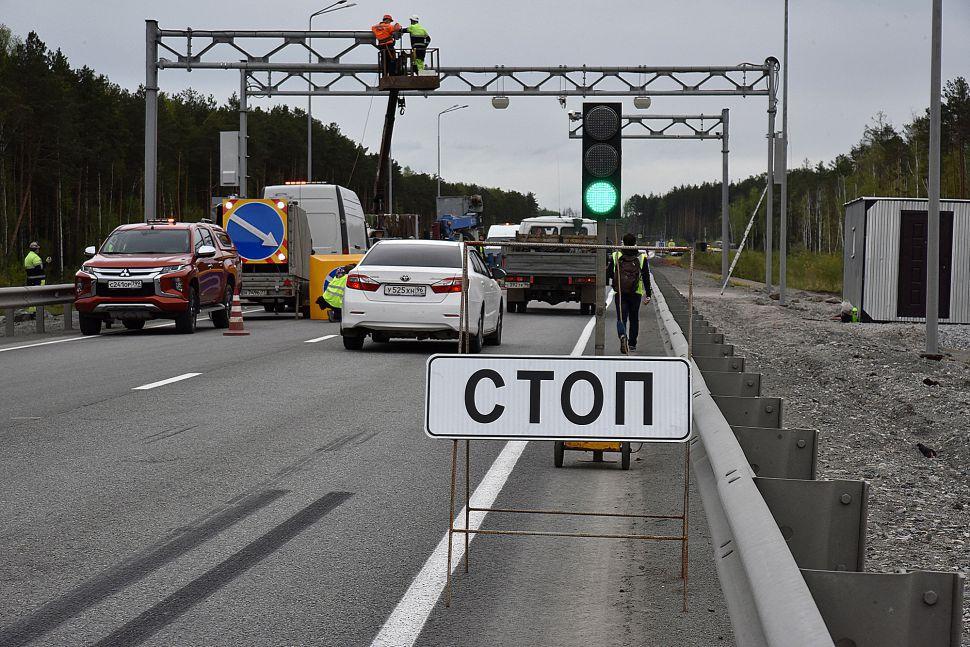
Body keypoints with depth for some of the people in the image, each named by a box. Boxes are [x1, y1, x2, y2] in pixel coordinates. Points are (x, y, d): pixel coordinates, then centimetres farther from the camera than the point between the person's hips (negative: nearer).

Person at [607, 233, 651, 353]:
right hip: (636, 294, 1)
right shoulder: (642, 258, 0)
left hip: (619, 293, -1)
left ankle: (622, 335, -29)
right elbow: (646, 278, 2)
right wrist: (648, 295, 6)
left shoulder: (615, 257, -1)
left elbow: (608, 274, 3)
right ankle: (632, 344, 22)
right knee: (634, 319, 15)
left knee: (621, 318, -1)